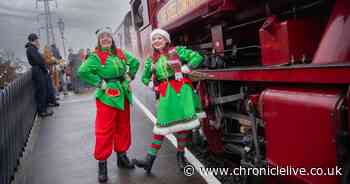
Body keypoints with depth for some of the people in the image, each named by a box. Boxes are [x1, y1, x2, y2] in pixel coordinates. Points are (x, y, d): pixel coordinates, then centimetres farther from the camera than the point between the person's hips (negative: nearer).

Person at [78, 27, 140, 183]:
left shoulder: (120, 53, 9)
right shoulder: (96, 56, -7)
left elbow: (135, 62, 22)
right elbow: (82, 72, -17)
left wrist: (129, 76, 11)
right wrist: (99, 83, -15)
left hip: (123, 93, 6)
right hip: (107, 95, -6)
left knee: (123, 127, 15)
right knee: (105, 130, -4)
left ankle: (122, 155, 31)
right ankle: (102, 163, 7)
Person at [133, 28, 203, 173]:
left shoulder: (177, 51, 4)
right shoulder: (152, 59, 15)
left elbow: (197, 57, -2)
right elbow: (144, 77, 25)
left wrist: (185, 69, -12)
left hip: (181, 89, -2)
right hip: (165, 93, 3)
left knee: (183, 122, -2)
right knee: (162, 123, 0)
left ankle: (180, 154, 16)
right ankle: (149, 159, 2)